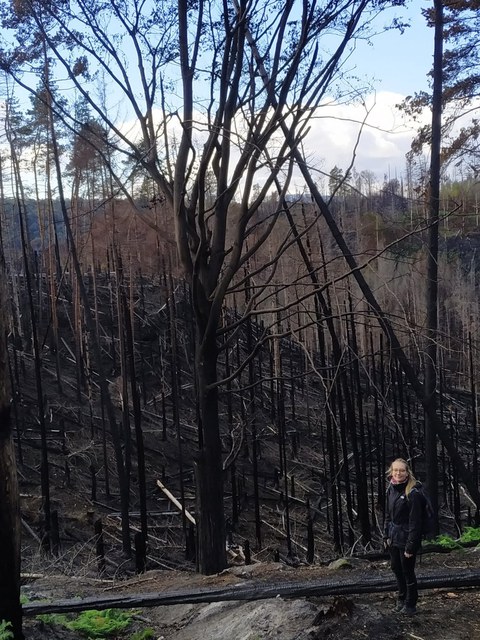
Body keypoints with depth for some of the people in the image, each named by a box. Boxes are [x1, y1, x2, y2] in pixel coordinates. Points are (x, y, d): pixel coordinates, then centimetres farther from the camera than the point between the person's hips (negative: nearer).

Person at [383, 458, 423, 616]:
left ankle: (410, 605, 21)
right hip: (393, 539, 7)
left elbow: (415, 522, -18)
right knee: (396, 568, 18)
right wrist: (386, 536, 9)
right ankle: (401, 598, 37)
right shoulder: (391, 490, 3)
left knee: (408, 572, 5)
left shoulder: (412, 493, -18)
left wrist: (410, 546, -19)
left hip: (406, 539, -7)